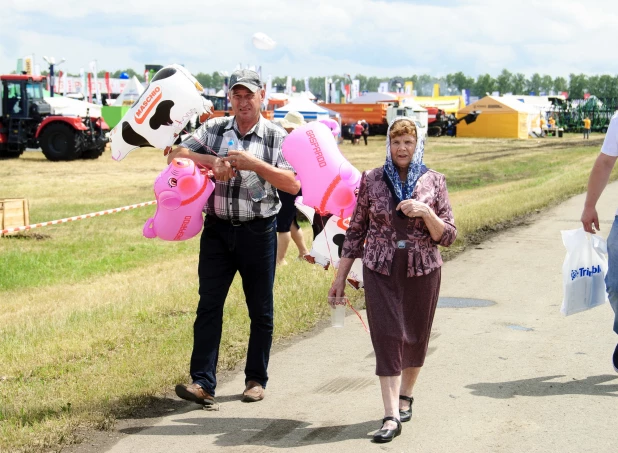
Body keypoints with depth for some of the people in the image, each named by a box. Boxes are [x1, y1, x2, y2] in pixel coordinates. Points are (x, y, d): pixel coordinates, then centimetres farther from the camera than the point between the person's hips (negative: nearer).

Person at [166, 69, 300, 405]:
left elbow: (293, 184, -10)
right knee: (208, 305, -3)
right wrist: (212, 161, -16)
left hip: (259, 232, -1)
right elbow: (175, 156, 0)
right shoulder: (213, 129, 6)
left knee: (260, 310, 8)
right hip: (217, 229, 1)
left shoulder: (275, 137, 0)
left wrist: (254, 163, -20)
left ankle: (256, 379, 21)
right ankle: (202, 382, -2)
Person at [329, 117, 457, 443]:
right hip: (381, 272, -1)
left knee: (416, 338, 12)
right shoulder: (371, 180, 0)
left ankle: (405, 395, 36)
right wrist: (340, 277, 5)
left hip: (422, 272, 1)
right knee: (387, 337, -8)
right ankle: (391, 416, -8)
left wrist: (426, 212, -20)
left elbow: (447, 236, -1)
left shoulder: (433, 181, -1)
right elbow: (356, 231, 6)